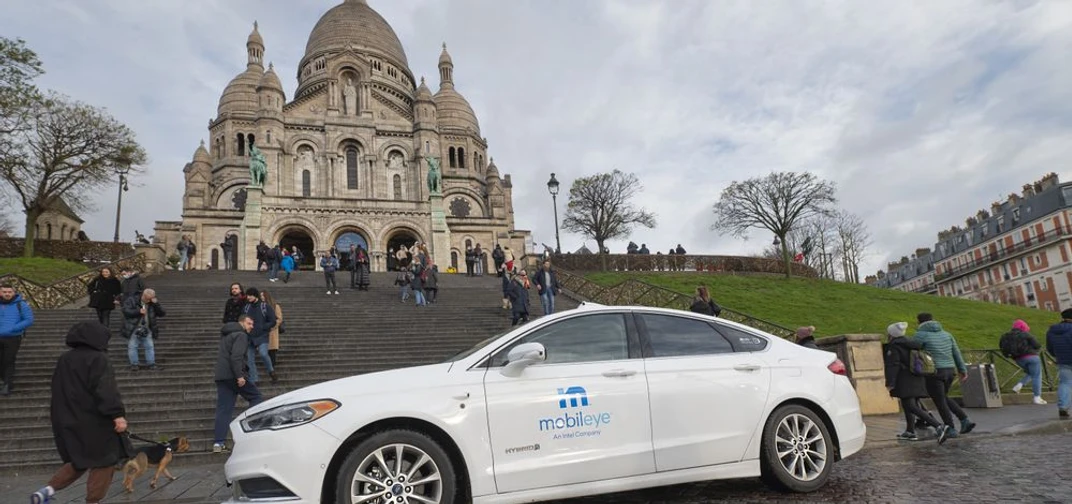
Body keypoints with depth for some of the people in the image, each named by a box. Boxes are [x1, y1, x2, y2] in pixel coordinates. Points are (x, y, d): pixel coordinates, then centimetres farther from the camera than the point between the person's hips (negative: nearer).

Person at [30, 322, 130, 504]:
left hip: (69, 421, 8)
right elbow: (106, 390, -25)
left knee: (79, 461, 21)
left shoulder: (64, 359, 10)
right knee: (104, 461, 4)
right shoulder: (97, 359, -14)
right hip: (94, 423, -8)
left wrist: (61, 417, 31)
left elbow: (59, 391, 20)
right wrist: (118, 414, -27)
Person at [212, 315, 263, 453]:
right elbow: (236, 357, -20)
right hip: (233, 375, -9)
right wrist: (239, 376, -22)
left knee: (223, 409, 5)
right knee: (256, 398, 4)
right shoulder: (241, 335, -7)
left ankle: (218, 443, 1)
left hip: (221, 376, 9)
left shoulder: (226, 335, 24)